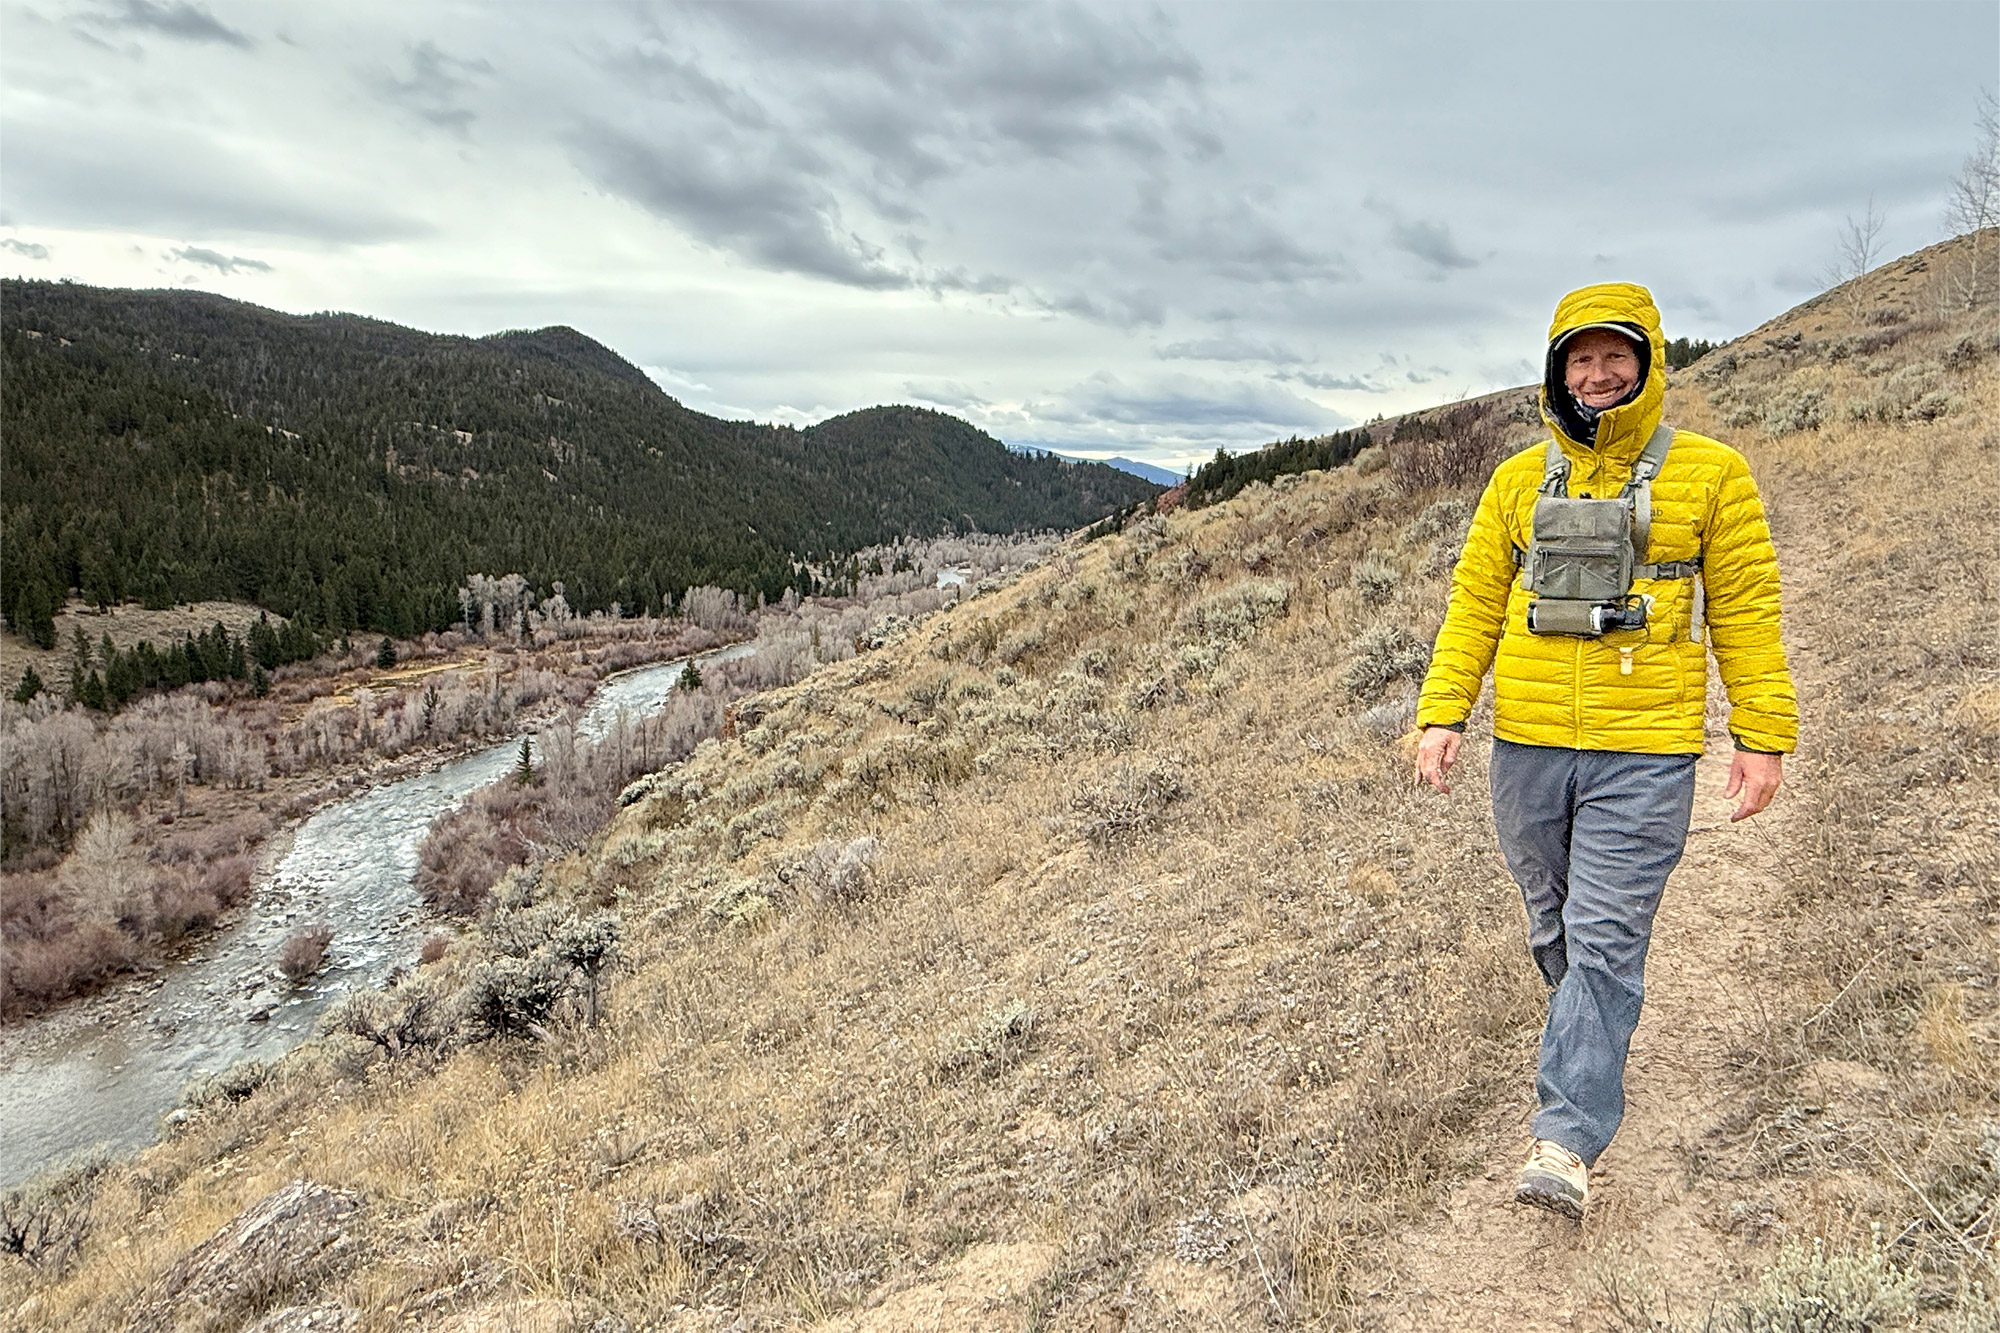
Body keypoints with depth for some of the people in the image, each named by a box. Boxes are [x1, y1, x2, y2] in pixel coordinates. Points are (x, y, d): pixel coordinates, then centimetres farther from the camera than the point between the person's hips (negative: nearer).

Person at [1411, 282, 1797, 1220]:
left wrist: (1763, 737, -1)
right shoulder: (1520, 480, 8)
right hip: (1528, 750, 4)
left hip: (1644, 755, -3)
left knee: (1604, 941, -6)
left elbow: (1746, 612, 3)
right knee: (1554, 930, 16)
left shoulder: (1710, 473, 1)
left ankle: (1566, 1142, -2)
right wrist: (1443, 712, -2)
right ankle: (1598, 1033, 42)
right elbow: (1475, 603, 7)